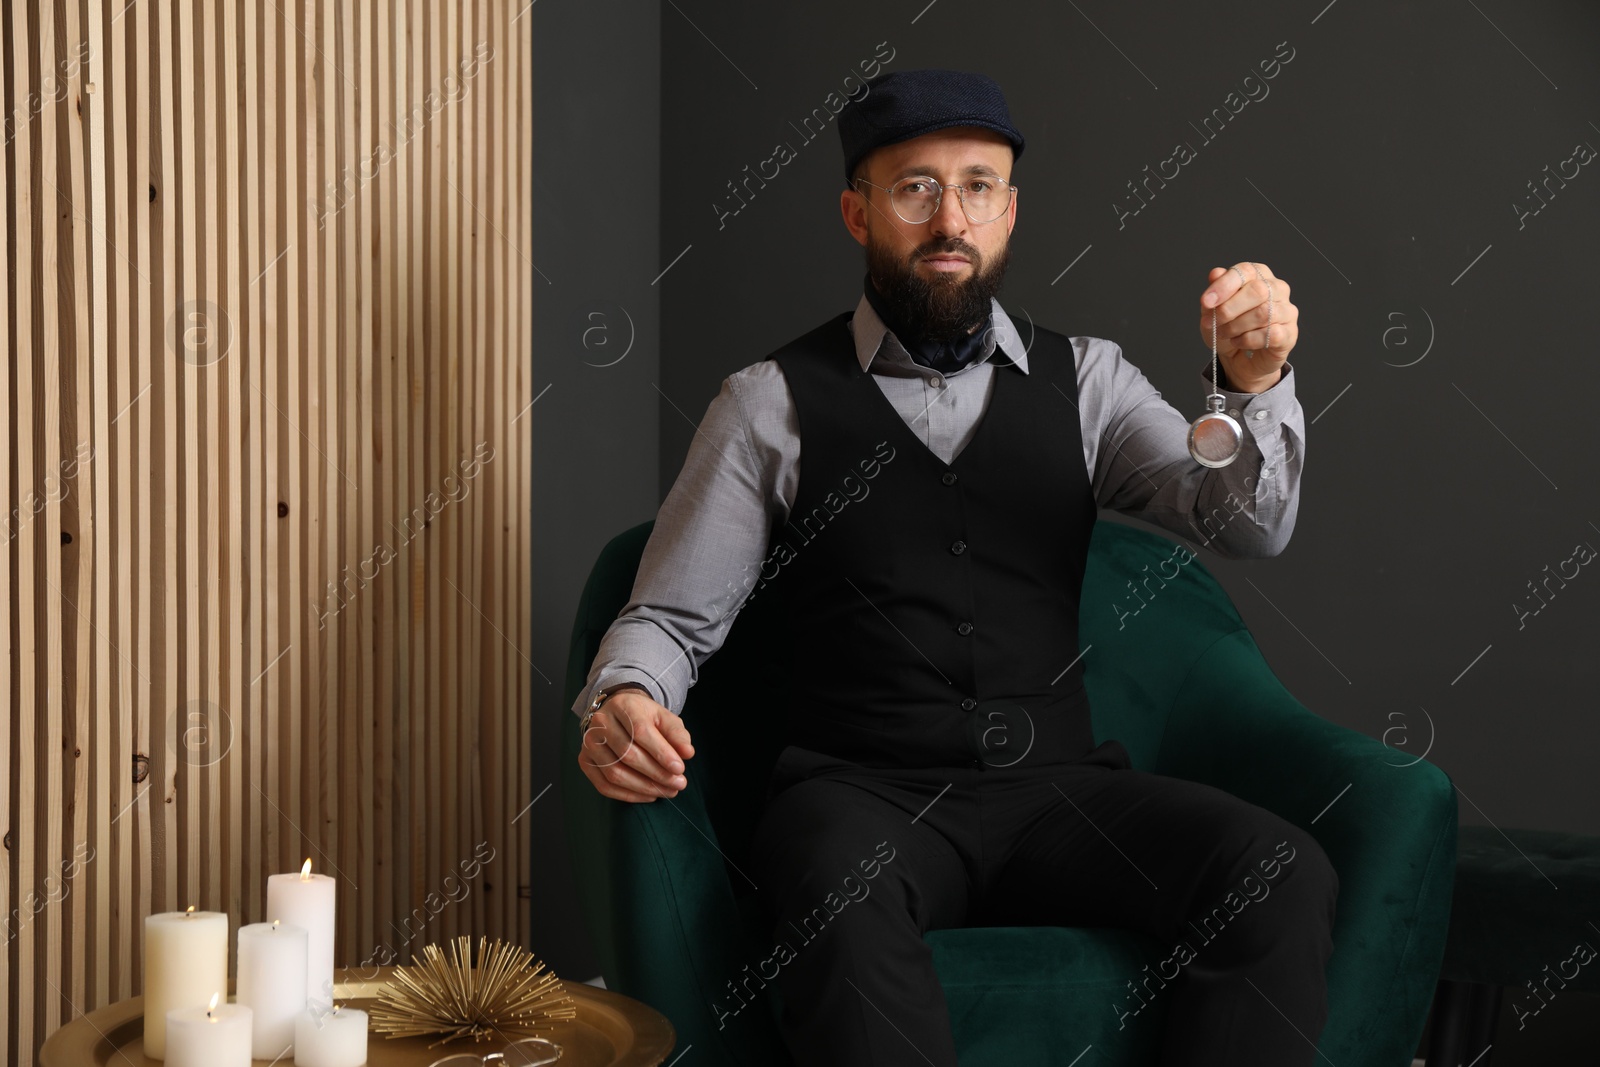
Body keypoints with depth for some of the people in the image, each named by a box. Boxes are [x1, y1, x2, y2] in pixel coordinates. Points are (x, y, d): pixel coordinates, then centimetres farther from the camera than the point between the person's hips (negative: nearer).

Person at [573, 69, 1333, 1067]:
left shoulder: (1086, 381, 14)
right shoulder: (774, 403, 8)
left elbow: (1248, 525, 2)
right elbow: (672, 617, 6)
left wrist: (1257, 381, -18)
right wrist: (622, 703, -17)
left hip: (1057, 784, 3)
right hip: (865, 793, -2)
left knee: (1284, 874, -24)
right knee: (847, 902, -38)